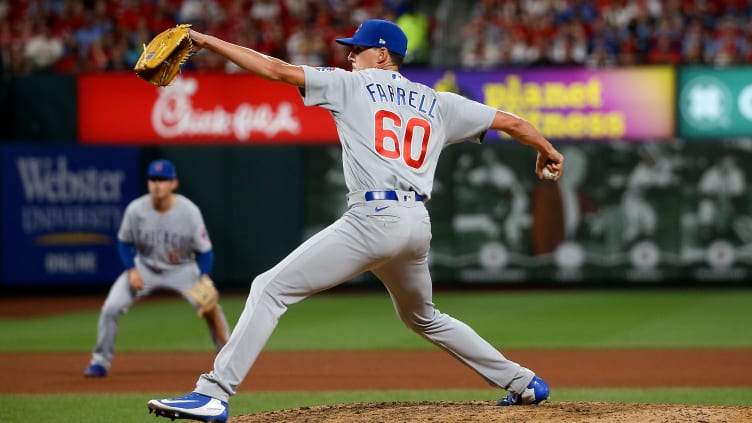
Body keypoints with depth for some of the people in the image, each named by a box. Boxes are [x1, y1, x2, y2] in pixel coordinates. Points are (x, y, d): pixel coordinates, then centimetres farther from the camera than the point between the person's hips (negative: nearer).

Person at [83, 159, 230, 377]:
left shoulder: (189, 211, -23)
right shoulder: (136, 210, -20)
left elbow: (204, 250, -13)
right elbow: (124, 242, -1)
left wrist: (203, 279, -27)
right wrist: (131, 270, -15)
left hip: (182, 268, -1)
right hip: (144, 267, 1)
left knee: (210, 308, -16)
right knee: (111, 308, -14)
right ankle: (100, 361, 3)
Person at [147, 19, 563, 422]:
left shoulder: (351, 85, 7)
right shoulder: (436, 103, 20)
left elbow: (277, 69, 0)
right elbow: (509, 120, 23)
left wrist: (206, 41, 3)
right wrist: (547, 149, 43)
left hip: (373, 219, -7)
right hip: (418, 225, 7)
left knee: (270, 288, -7)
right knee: (423, 317, 32)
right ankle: (524, 383, 32)